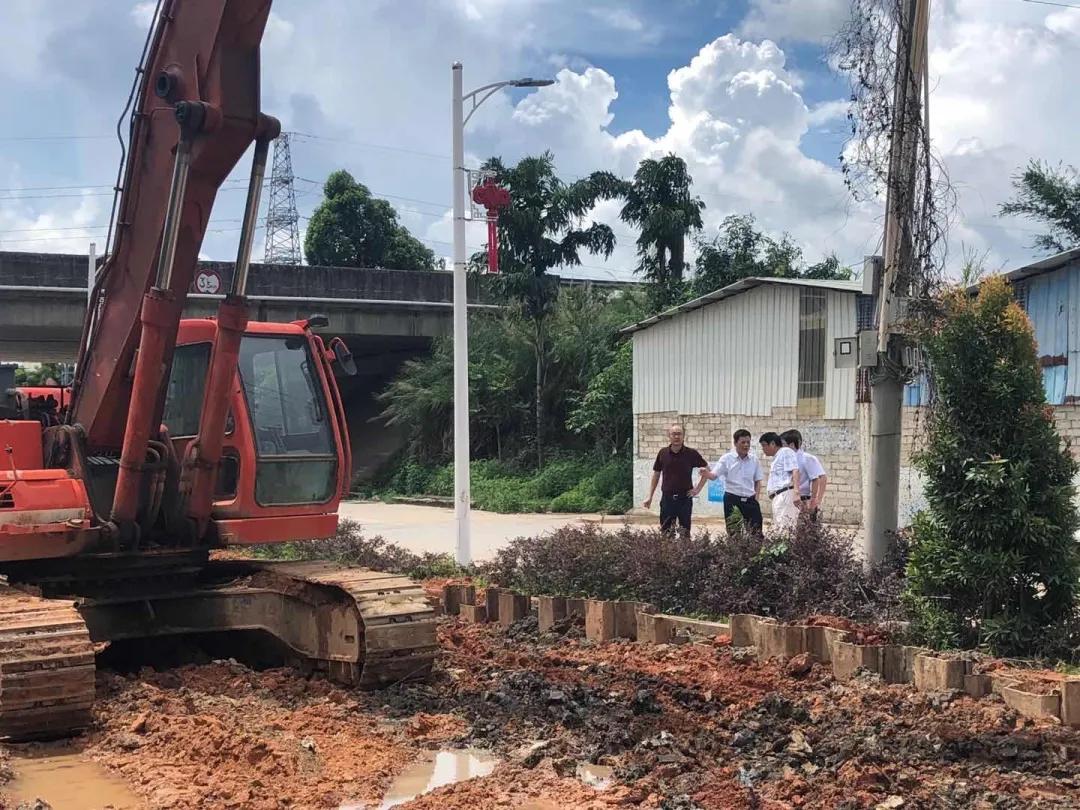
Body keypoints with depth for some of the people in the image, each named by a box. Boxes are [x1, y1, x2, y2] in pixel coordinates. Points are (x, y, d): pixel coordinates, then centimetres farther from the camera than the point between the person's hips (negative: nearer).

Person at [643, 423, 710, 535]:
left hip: (685, 498, -1)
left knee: (685, 533, 3)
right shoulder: (663, 453, 2)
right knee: (665, 532, 4)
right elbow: (656, 475, 10)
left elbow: (707, 470, 6)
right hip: (667, 498, 1)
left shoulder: (691, 453, -4)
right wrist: (650, 497, 7)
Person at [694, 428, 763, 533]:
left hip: (750, 500, 2)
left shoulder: (754, 460, 7)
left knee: (756, 531, -1)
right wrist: (706, 474, -31)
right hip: (732, 500, -2)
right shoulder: (727, 458, -2)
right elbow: (713, 476, -8)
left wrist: (756, 498, 2)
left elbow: (757, 481, 14)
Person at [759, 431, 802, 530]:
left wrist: (796, 493, -24)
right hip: (778, 497, 10)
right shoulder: (776, 458, 29)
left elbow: (795, 472, -13)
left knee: (784, 528, -19)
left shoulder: (785, 452, 1)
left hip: (786, 495, -10)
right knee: (778, 528, 4)